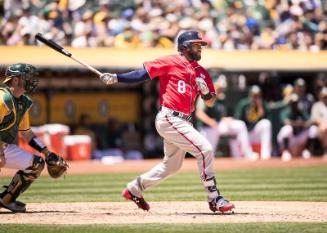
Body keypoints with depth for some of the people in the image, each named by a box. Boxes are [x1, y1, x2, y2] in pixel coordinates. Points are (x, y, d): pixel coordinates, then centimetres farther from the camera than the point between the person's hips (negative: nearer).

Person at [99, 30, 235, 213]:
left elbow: (210, 102, 16)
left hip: (183, 122, 9)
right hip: (169, 118, -9)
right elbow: (143, 74, -6)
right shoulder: (171, 62, -5)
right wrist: (116, 78, -15)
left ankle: (135, 189, 33)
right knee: (205, 149, -16)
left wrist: (205, 91, -7)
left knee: (172, 165, 18)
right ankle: (214, 199, -12)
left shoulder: (201, 72, 14)